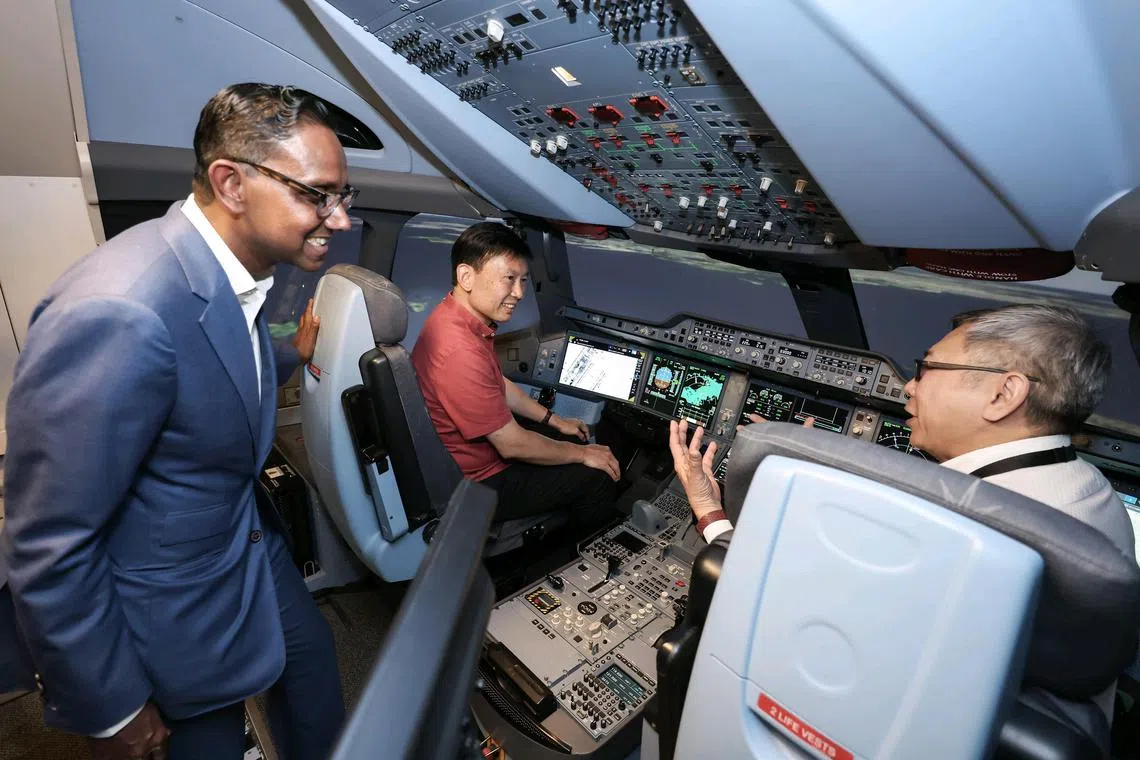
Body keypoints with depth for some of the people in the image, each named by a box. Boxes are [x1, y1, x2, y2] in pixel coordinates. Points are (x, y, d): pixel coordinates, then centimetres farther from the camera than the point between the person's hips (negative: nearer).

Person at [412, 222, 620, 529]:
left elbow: (500, 384, 12)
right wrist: (583, 454, -12)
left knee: (576, 439, 19)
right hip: (479, 483, -9)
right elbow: (512, 444, -27)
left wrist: (554, 420, 14)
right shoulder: (459, 351, -36)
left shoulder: (457, 317, -4)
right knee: (597, 475, -3)